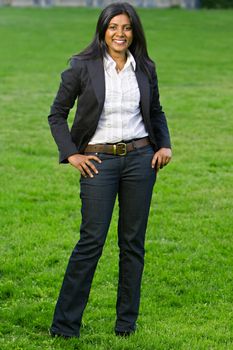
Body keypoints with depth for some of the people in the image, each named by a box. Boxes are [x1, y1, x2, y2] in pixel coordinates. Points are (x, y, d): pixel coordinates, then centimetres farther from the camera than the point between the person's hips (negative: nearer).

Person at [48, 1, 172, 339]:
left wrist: (165, 145, 5)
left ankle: (127, 322, 18)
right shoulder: (83, 67, -4)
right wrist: (71, 154, -5)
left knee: (133, 241, 7)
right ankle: (64, 324, 3)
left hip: (140, 158, 3)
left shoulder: (145, 68, 6)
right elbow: (57, 114, 3)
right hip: (99, 161, -3)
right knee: (91, 240, -6)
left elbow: (156, 111, 20)